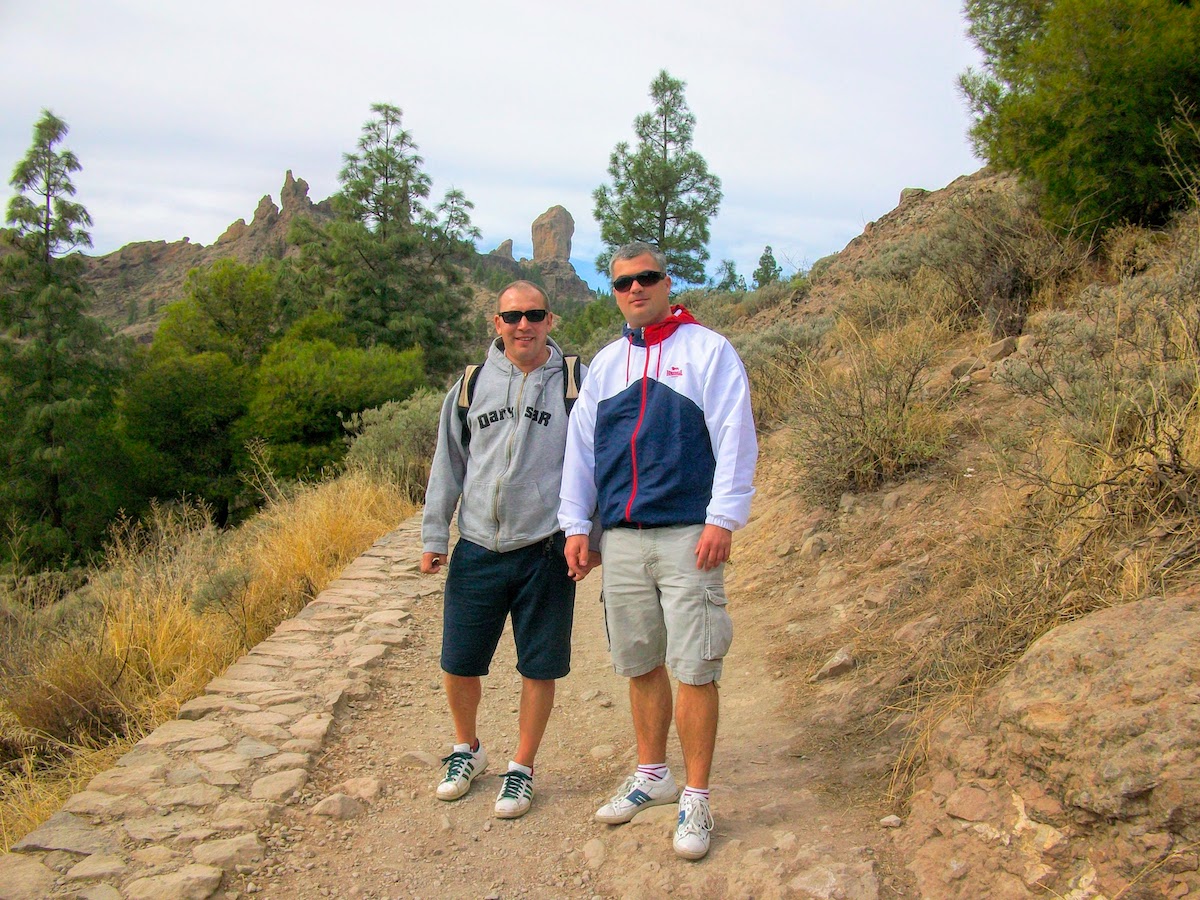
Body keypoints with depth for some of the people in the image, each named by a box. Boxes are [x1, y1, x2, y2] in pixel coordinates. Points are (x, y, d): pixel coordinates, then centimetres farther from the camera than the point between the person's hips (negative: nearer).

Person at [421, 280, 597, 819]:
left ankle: (522, 768, 27)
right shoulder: (472, 384, 7)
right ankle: (466, 749, 37)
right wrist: (433, 537, 10)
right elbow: (448, 465, 13)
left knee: (539, 668, 7)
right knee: (459, 664, 9)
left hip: (546, 552, -2)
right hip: (477, 551, 3)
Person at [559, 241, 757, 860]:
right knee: (640, 666, 13)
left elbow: (735, 440, -5)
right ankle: (652, 776, 31)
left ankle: (695, 800, 11)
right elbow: (580, 446, 16)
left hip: (687, 535, -4)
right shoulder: (605, 363, 15)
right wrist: (575, 525, 10)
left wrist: (723, 519, -13)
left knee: (694, 670, -2)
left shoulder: (708, 351, 1)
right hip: (620, 538, 5)